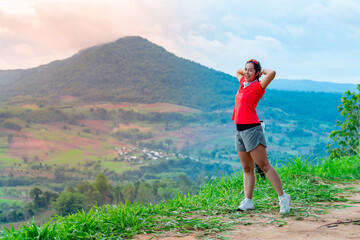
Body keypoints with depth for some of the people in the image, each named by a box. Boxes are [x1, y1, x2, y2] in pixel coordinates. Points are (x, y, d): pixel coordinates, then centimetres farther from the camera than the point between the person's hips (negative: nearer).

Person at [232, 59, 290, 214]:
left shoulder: (257, 86, -7)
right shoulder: (243, 83, 15)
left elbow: (272, 73, -25)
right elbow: (237, 71, 38)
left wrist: (262, 71, -5)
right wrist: (246, 70, 20)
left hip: (252, 129, -8)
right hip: (239, 131, 8)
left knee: (264, 166, -9)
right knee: (247, 169, 8)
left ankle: (282, 197, -5)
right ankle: (248, 201, 10)